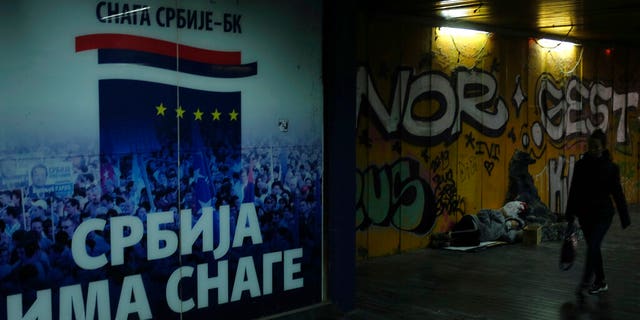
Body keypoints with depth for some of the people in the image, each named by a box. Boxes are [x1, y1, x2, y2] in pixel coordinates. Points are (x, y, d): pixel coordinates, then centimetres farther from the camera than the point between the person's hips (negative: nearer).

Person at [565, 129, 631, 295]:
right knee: (593, 248, 11)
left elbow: (617, 193, -2)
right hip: (585, 213, 4)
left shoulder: (611, 167, -6)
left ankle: (586, 281, -7)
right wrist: (570, 218, 6)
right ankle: (600, 282, 23)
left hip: (603, 214, -3)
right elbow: (574, 192, 5)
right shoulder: (580, 165, 1)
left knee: (593, 247, -15)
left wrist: (625, 219, -1)